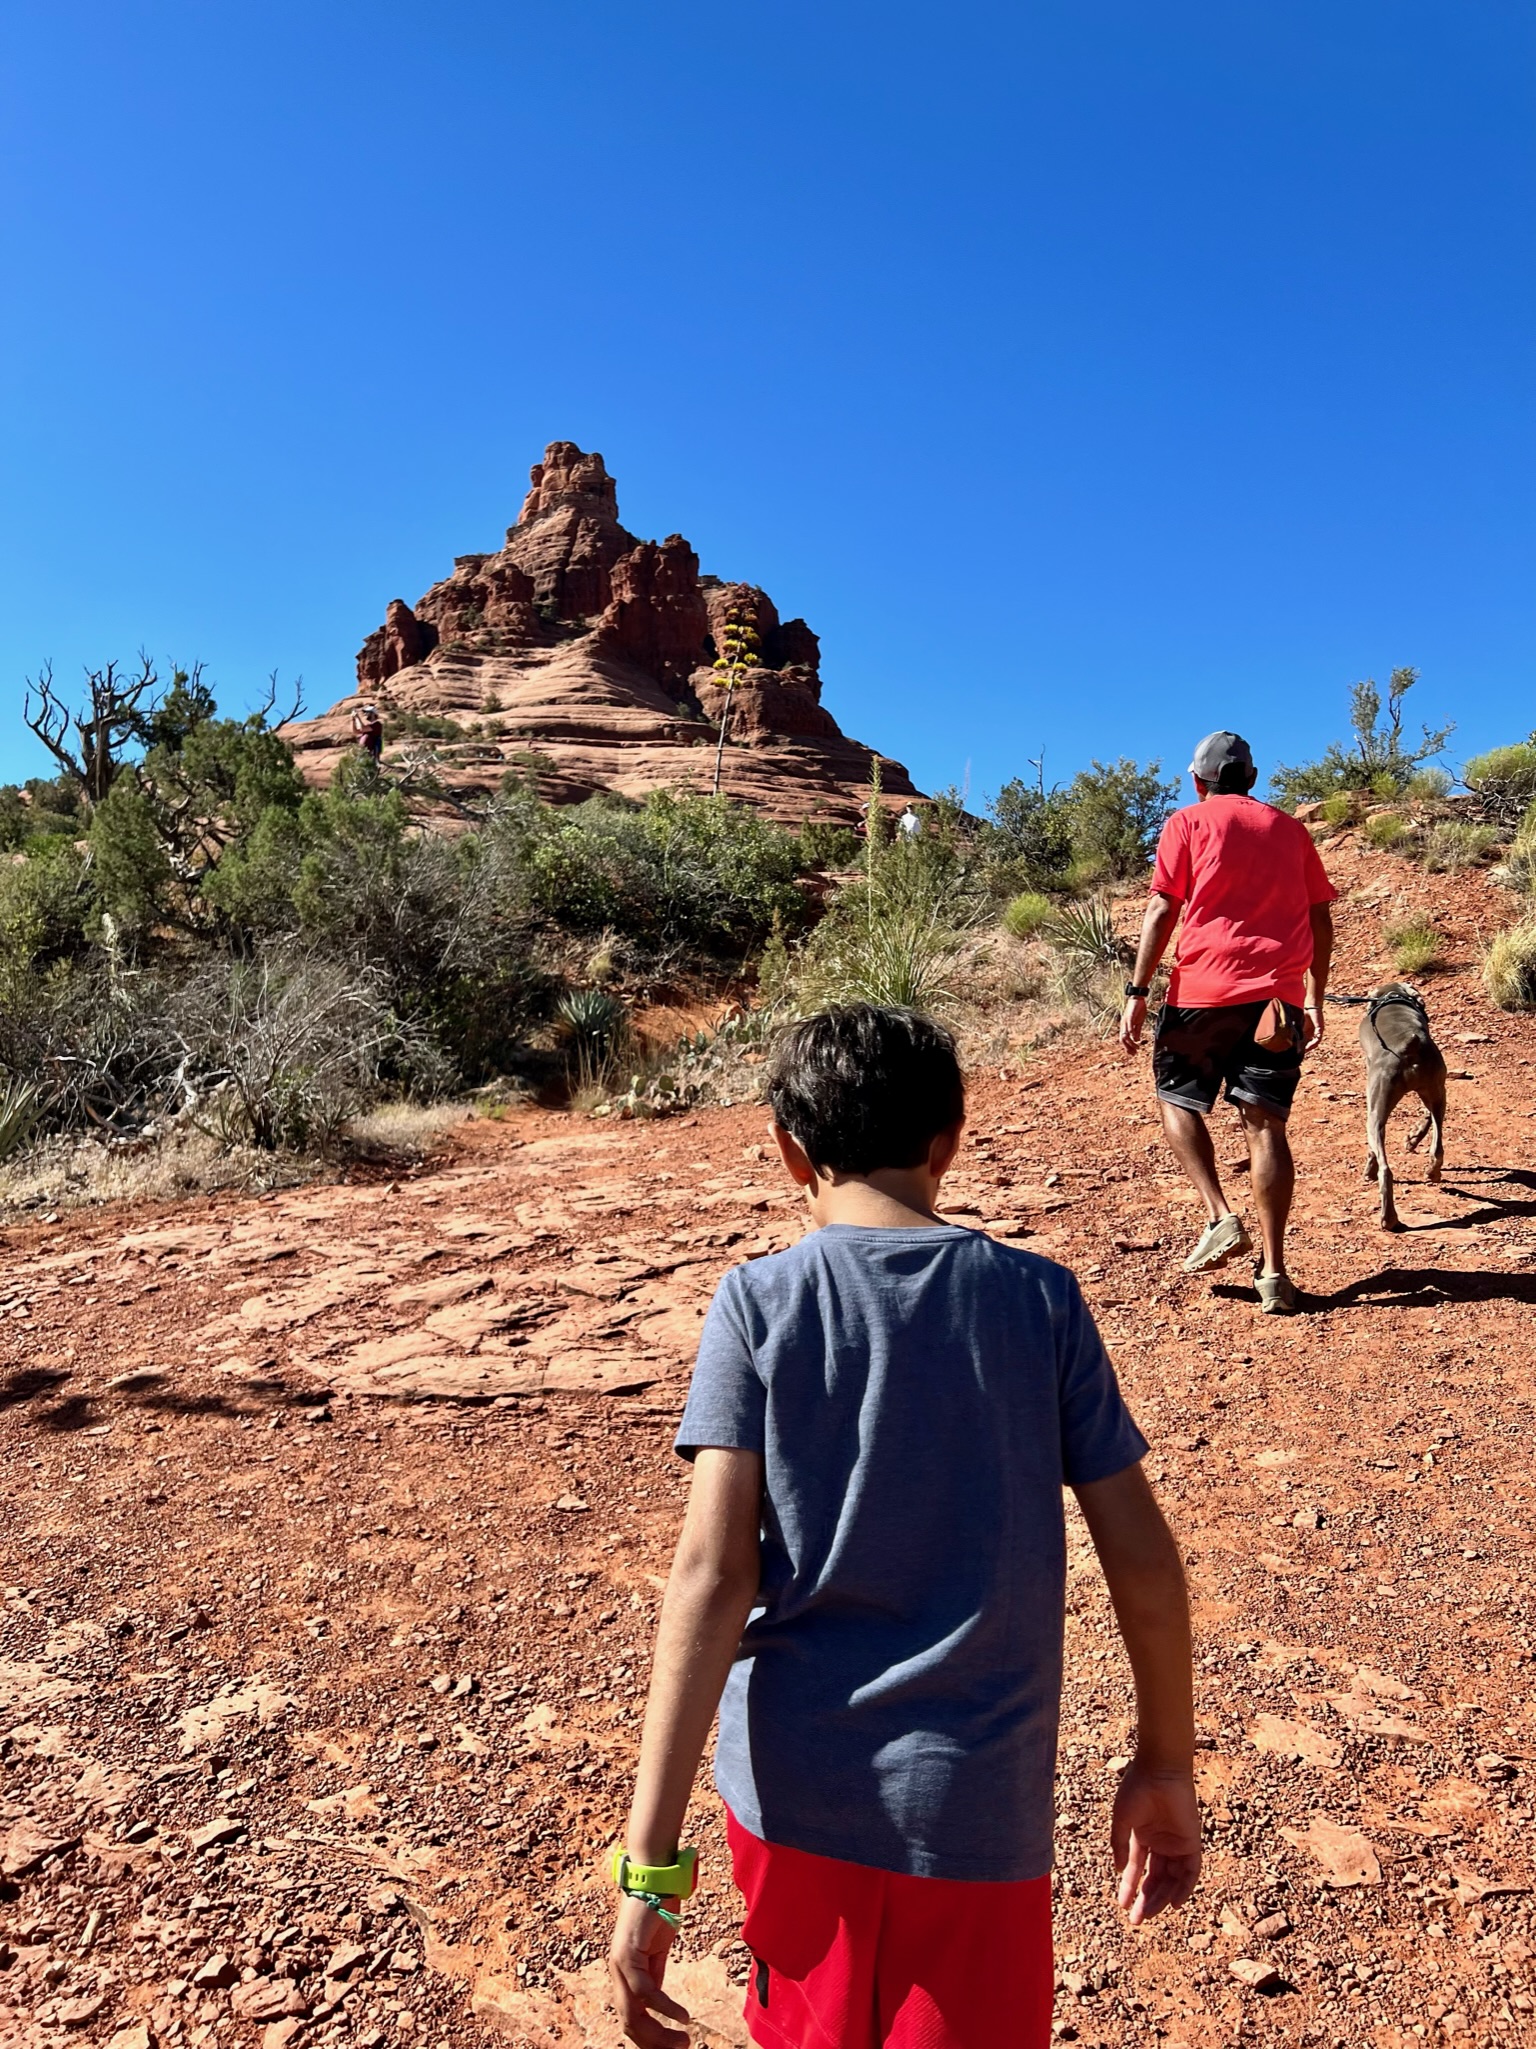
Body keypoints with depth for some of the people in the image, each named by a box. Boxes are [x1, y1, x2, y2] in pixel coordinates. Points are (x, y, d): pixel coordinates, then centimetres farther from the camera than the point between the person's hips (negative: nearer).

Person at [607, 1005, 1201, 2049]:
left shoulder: (757, 1303, -9)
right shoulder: (1040, 1298, -6)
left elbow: (713, 1575, -14)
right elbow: (1144, 1561, -3)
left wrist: (652, 1861, -10)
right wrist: (1167, 1768, 12)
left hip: (795, 1791, 1)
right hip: (980, 1805, 0)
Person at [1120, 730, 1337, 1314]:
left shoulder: (1188, 823, 6)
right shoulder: (1289, 829, 18)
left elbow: (1162, 909, -3)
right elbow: (1320, 919, 16)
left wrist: (1138, 992, -4)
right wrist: (1314, 999, 21)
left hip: (1207, 986, -3)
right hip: (1280, 994, 4)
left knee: (1177, 1098, 15)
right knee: (1265, 1123, 4)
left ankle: (1220, 1217, -3)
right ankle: (1274, 1273, 2)